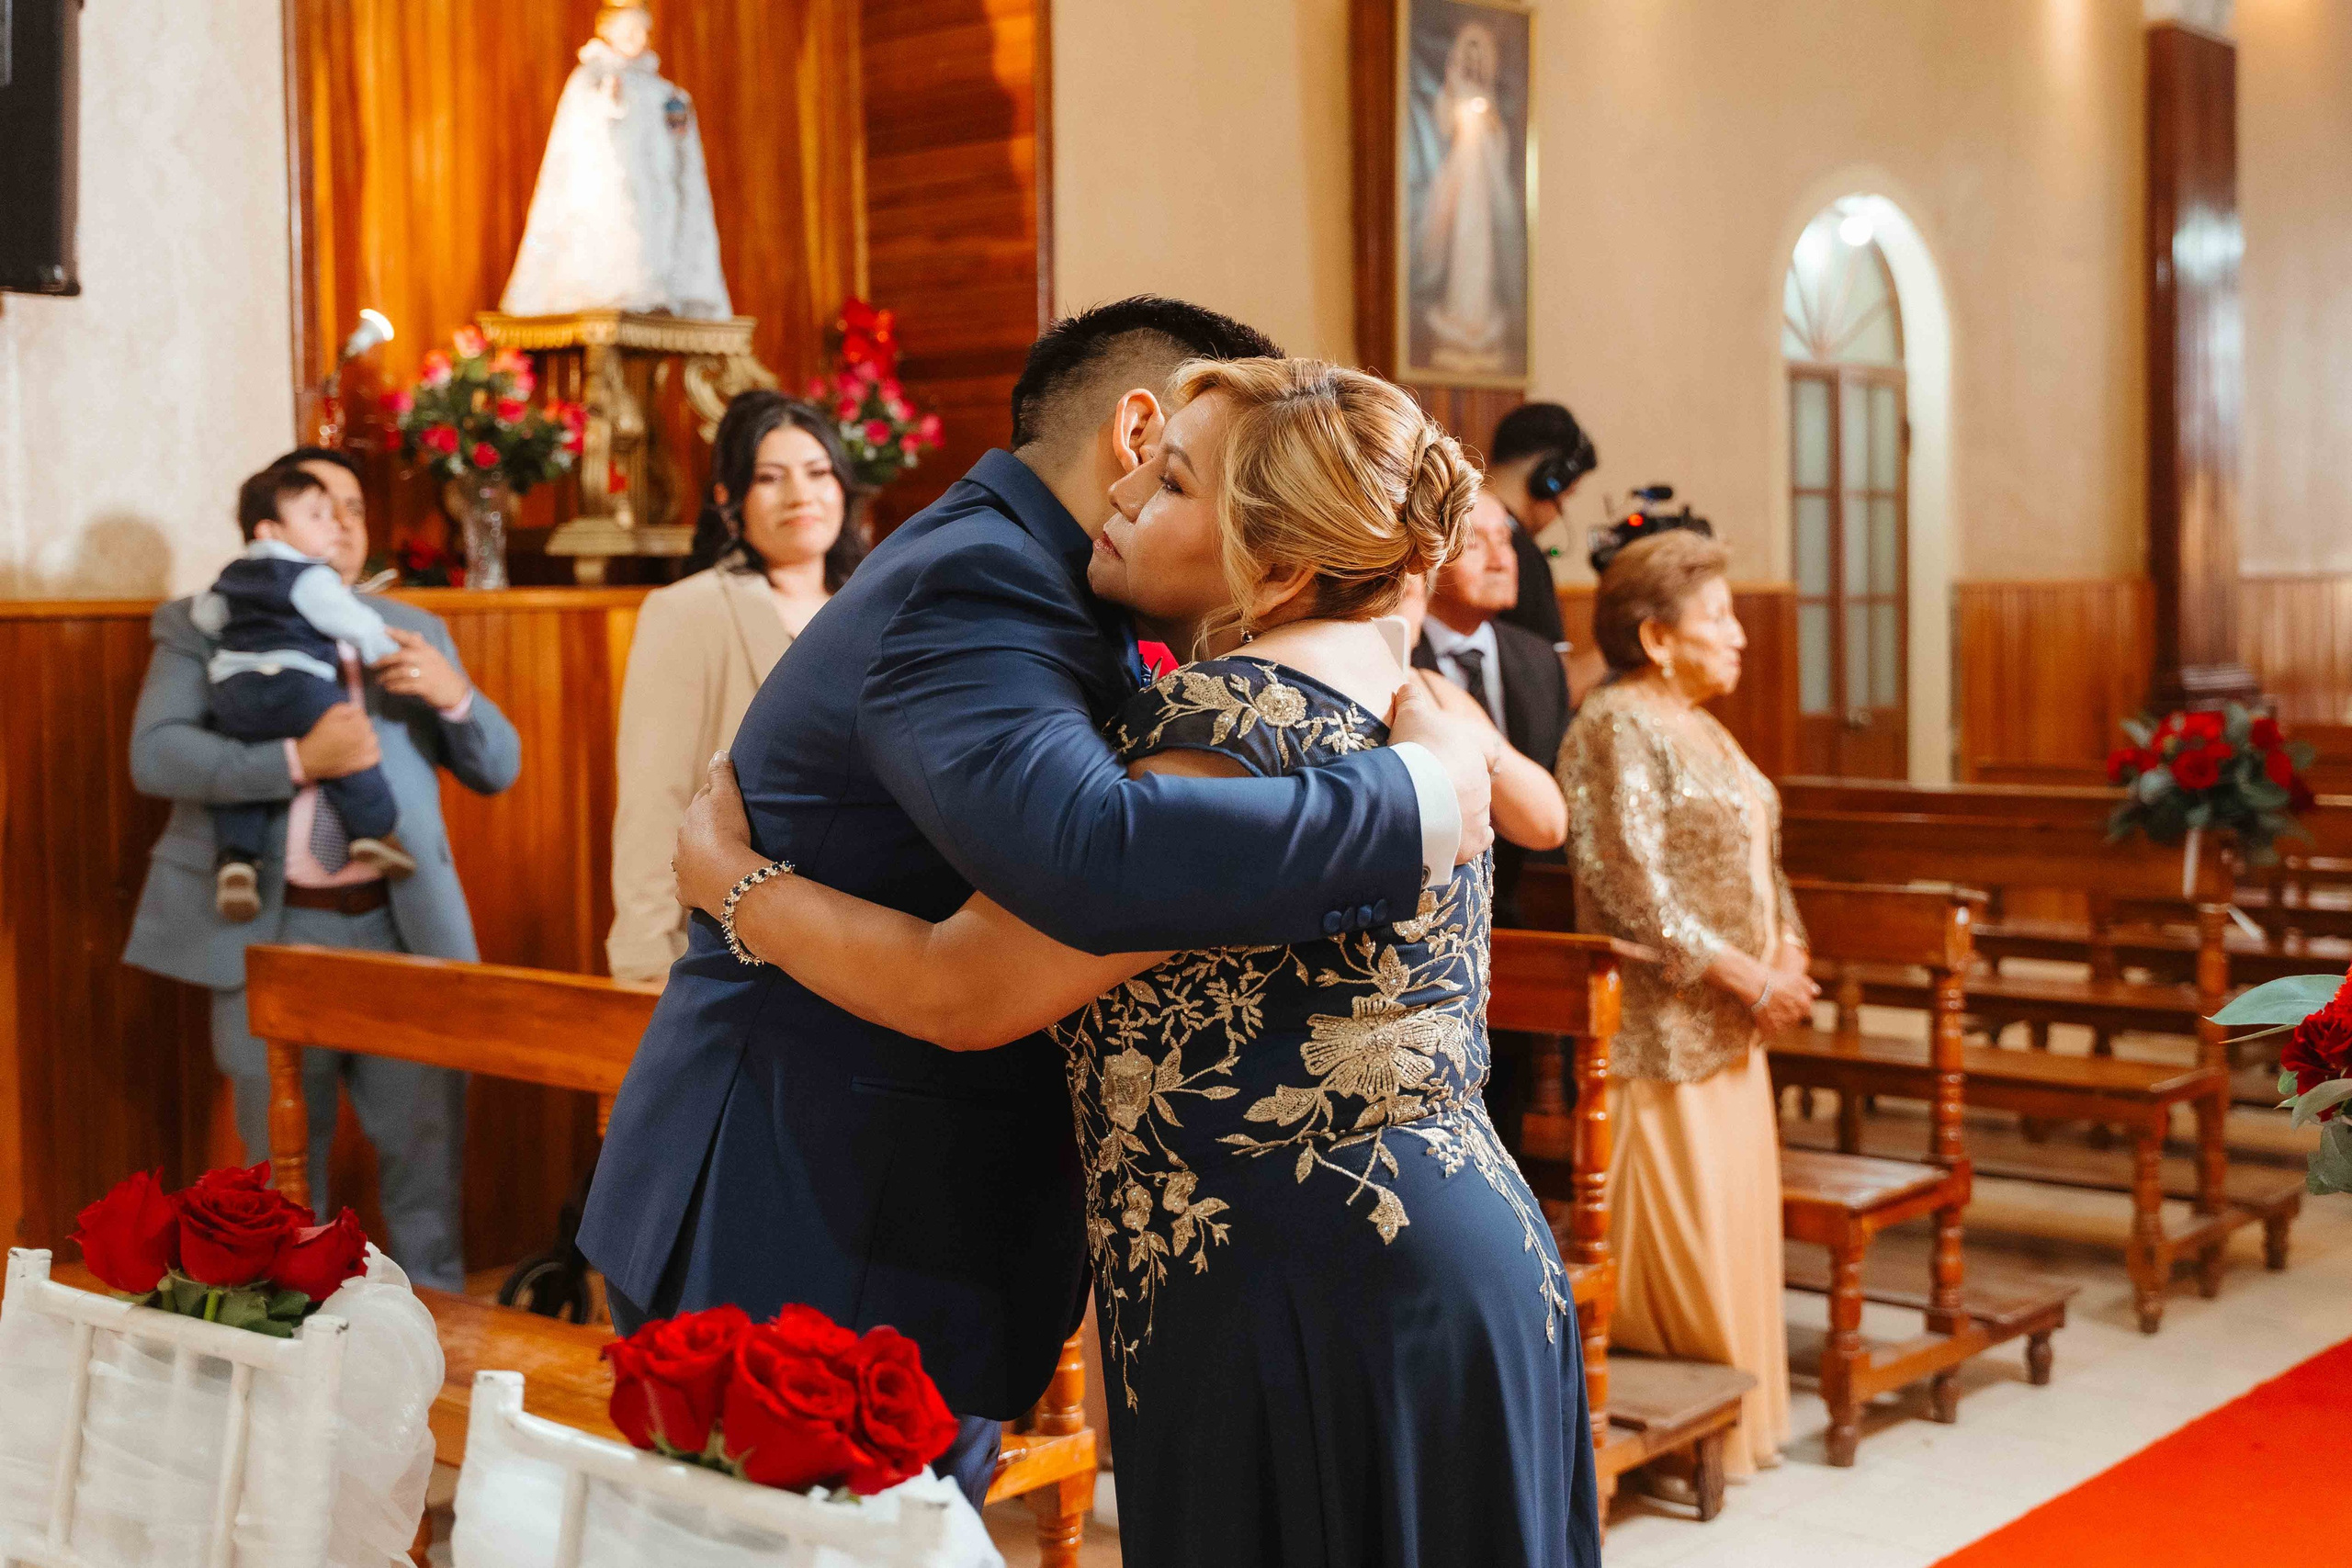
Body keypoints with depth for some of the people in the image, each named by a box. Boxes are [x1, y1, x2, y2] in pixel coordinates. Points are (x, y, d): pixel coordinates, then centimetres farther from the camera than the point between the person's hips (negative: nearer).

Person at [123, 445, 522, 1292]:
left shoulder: (412, 629, 16)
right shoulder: (200, 624, 7)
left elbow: (498, 768, 13)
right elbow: (154, 754, -8)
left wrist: (454, 695, -8)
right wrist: (295, 761, -21)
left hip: (404, 926, 2)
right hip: (272, 932, -2)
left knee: (429, 1153, 1)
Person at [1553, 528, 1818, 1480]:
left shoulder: (1701, 727, 15)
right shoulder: (1615, 728, -14)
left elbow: (1755, 858, 21)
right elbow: (1634, 891, -21)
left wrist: (1787, 952, 4)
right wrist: (1747, 977, -17)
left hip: (1729, 1023, 9)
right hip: (1662, 1027, -9)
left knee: (1737, 1218, 14)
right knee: (1679, 1233, -1)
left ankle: (1739, 1417, 25)